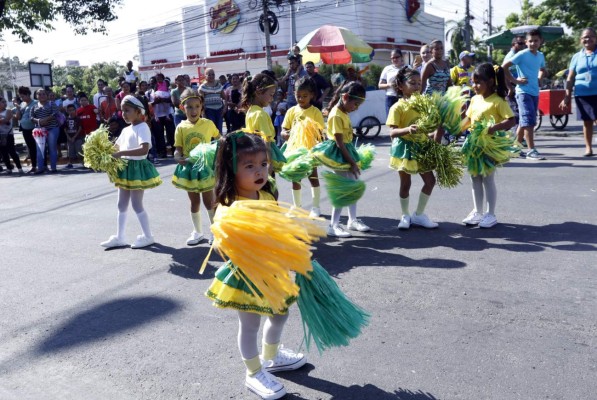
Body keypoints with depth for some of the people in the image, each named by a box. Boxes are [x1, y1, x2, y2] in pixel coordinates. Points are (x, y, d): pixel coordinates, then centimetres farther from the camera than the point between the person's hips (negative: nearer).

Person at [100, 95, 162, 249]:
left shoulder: (142, 127, -14)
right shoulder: (126, 130, 12)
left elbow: (144, 149, -29)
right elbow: (117, 147, 17)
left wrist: (121, 153, -32)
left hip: (137, 168, -9)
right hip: (125, 169, 9)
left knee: (136, 204, -2)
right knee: (122, 204, 12)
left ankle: (148, 236, 11)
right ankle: (119, 237, 22)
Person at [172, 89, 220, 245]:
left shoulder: (208, 124, -7)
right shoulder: (181, 127, -5)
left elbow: (219, 139, 10)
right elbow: (178, 149, -7)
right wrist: (178, 158, -26)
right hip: (188, 168, 2)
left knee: (209, 201, 5)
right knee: (194, 202, 13)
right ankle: (197, 232, 27)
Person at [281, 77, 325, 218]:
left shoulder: (315, 112, -5)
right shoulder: (291, 111, 4)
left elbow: (320, 132, -6)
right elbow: (283, 131, 4)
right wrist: (288, 134, -18)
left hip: (310, 149, -3)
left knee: (313, 176, 3)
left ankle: (315, 207, 13)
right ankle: (297, 206, 25)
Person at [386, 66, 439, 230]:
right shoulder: (398, 107, -15)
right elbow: (392, 133, -23)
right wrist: (407, 130, -39)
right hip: (405, 148, -6)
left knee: (430, 180, 7)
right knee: (405, 184, 6)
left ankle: (419, 214, 21)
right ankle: (405, 216, 23)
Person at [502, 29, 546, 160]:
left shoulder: (541, 56, 12)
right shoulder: (522, 54, -9)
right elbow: (504, 66, -12)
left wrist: (539, 79, 12)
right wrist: (515, 80, -13)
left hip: (535, 92, 7)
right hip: (523, 92, -7)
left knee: (525, 121, 12)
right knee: (529, 121, -14)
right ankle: (531, 151, -13)